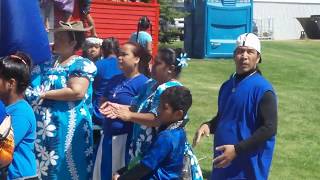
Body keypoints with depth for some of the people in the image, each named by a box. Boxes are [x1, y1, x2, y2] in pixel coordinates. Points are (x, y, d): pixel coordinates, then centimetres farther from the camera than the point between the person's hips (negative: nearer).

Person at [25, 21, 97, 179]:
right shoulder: (48, 62, 14)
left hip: (66, 129, -7)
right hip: (40, 128, 7)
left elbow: (77, 92, -21)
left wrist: (44, 94, -15)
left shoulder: (82, 65, -7)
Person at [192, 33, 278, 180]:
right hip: (223, 164, 8)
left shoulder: (263, 90, -14)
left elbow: (269, 128, -18)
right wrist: (208, 126, -1)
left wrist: (237, 149, -21)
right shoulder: (227, 85, 10)